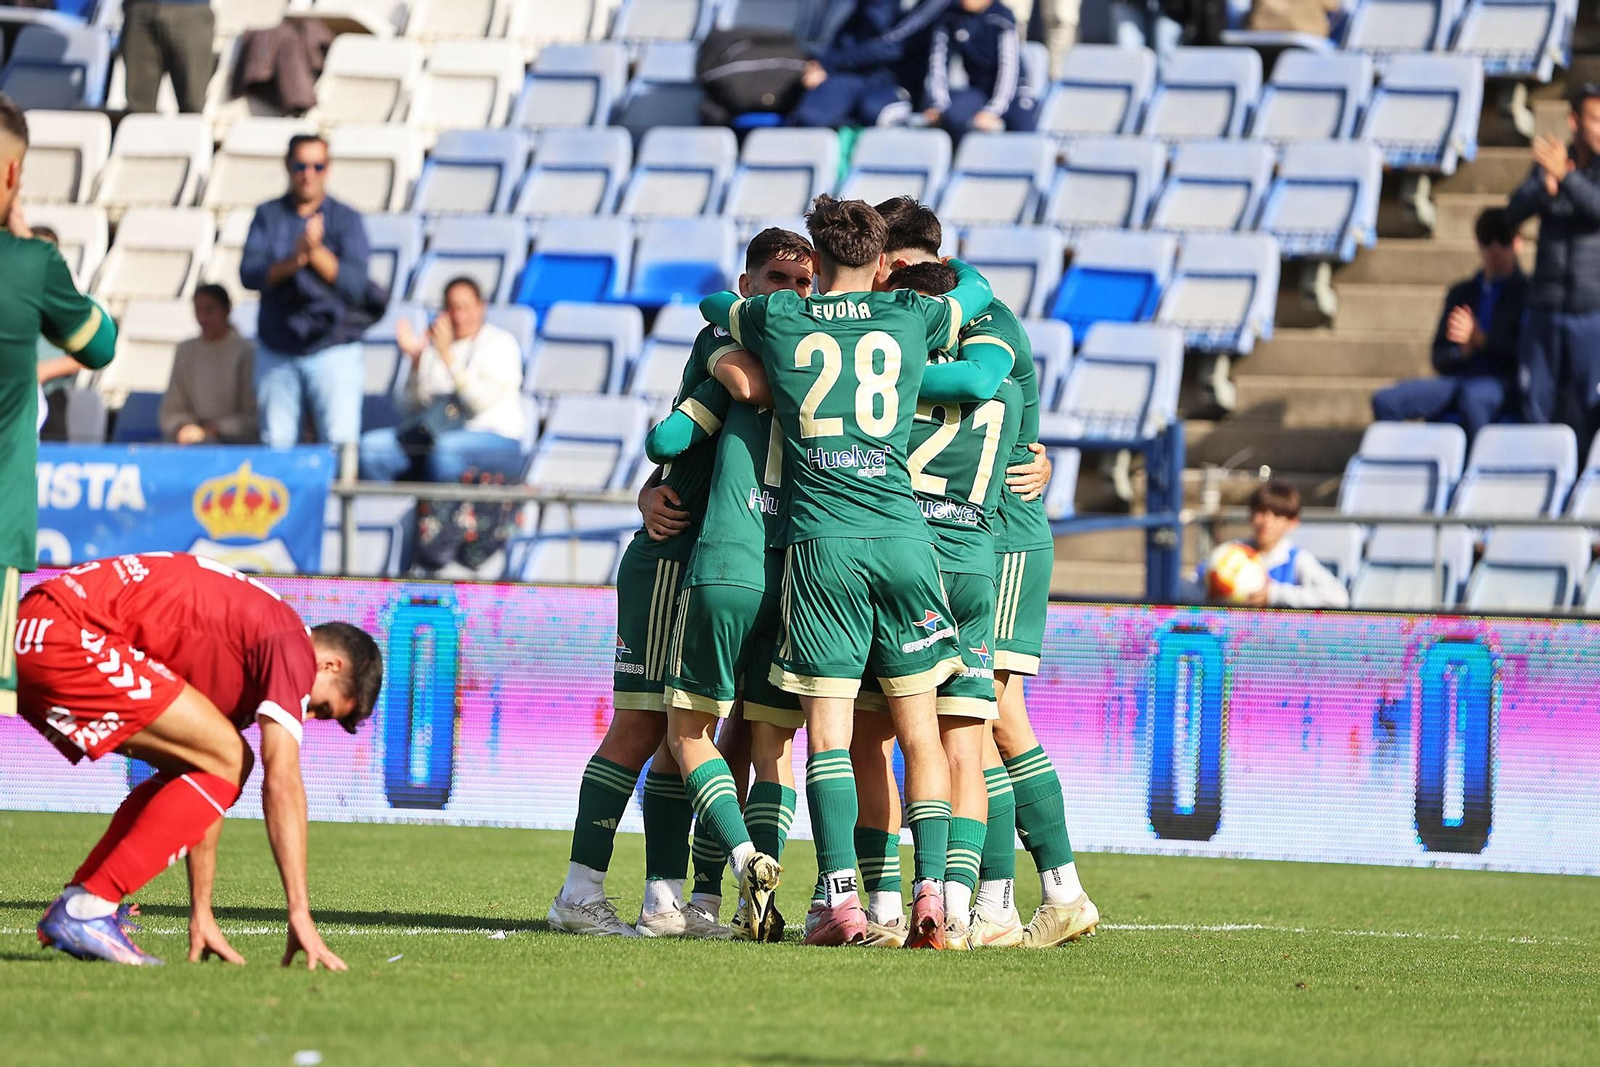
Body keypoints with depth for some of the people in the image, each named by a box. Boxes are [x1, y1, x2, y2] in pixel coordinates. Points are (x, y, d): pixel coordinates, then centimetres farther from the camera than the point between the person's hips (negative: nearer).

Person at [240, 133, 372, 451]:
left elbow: (355, 283, -8)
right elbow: (249, 274, -5)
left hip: (333, 348, -2)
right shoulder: (268, 216, 7)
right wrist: (293, 261, -22)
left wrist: (317, 253, -21)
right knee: (275, 442, 2)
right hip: (276, 350, 2)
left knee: (340, 441, -12)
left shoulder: (346, 219, 2)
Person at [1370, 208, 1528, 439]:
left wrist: (1481, 340, -15)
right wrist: (1462, 350, -3)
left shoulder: (1526, 292, 9)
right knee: (1385, 400, -20)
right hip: (1457, 380, 5)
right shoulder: (1461, 293, 25)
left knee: (1472, 397, -42)